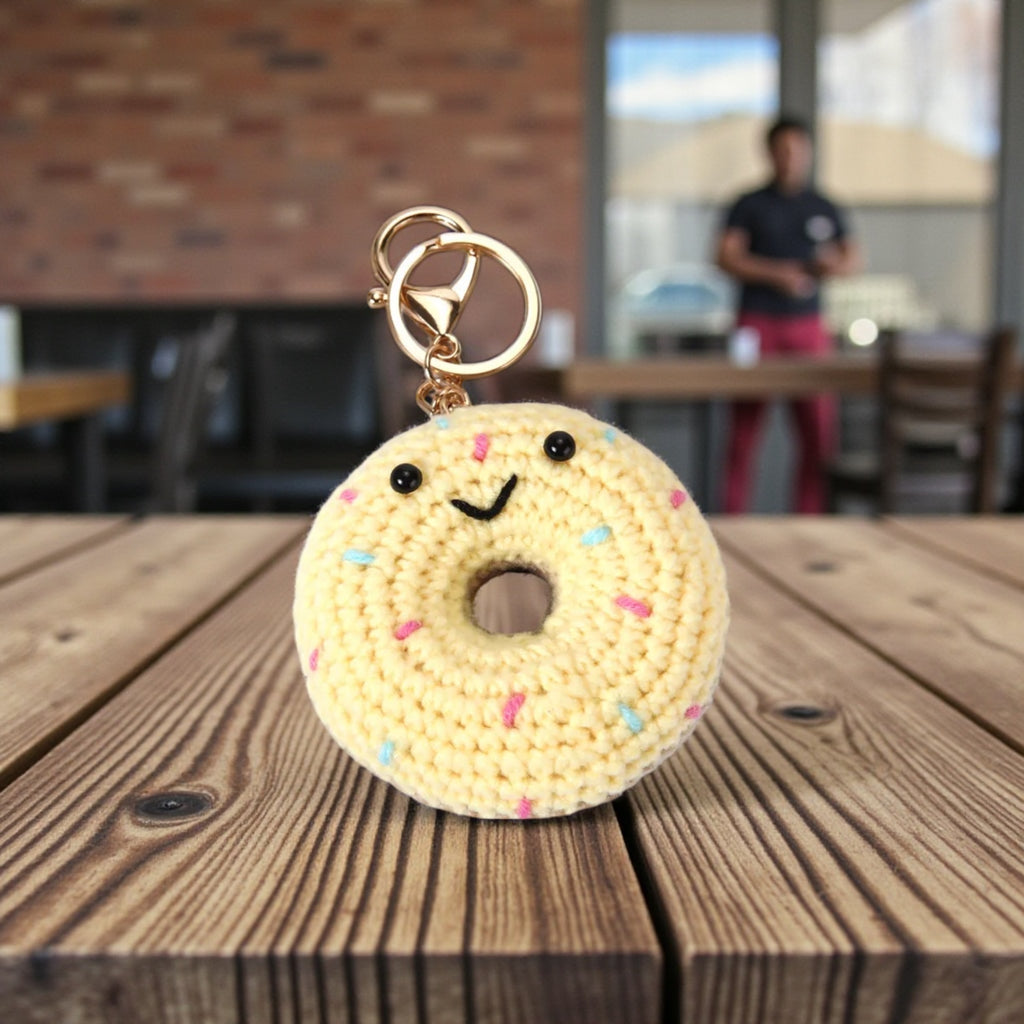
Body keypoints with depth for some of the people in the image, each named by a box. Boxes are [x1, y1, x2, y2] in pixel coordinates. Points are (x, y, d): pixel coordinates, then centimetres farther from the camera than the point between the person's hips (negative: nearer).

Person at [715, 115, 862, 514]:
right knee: (745, 426, -3)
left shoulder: (825, 209, 14)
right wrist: (776, 274, -16)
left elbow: (853, 257, 16)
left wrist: (835, 265, -7)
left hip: (808, 324, 3)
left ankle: (810, 520, 7)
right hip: (757, 322, -2)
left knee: (819, 429, -2)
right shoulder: (750, 205, 5)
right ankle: (733, 517, 3)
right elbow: (726, 256, -5)